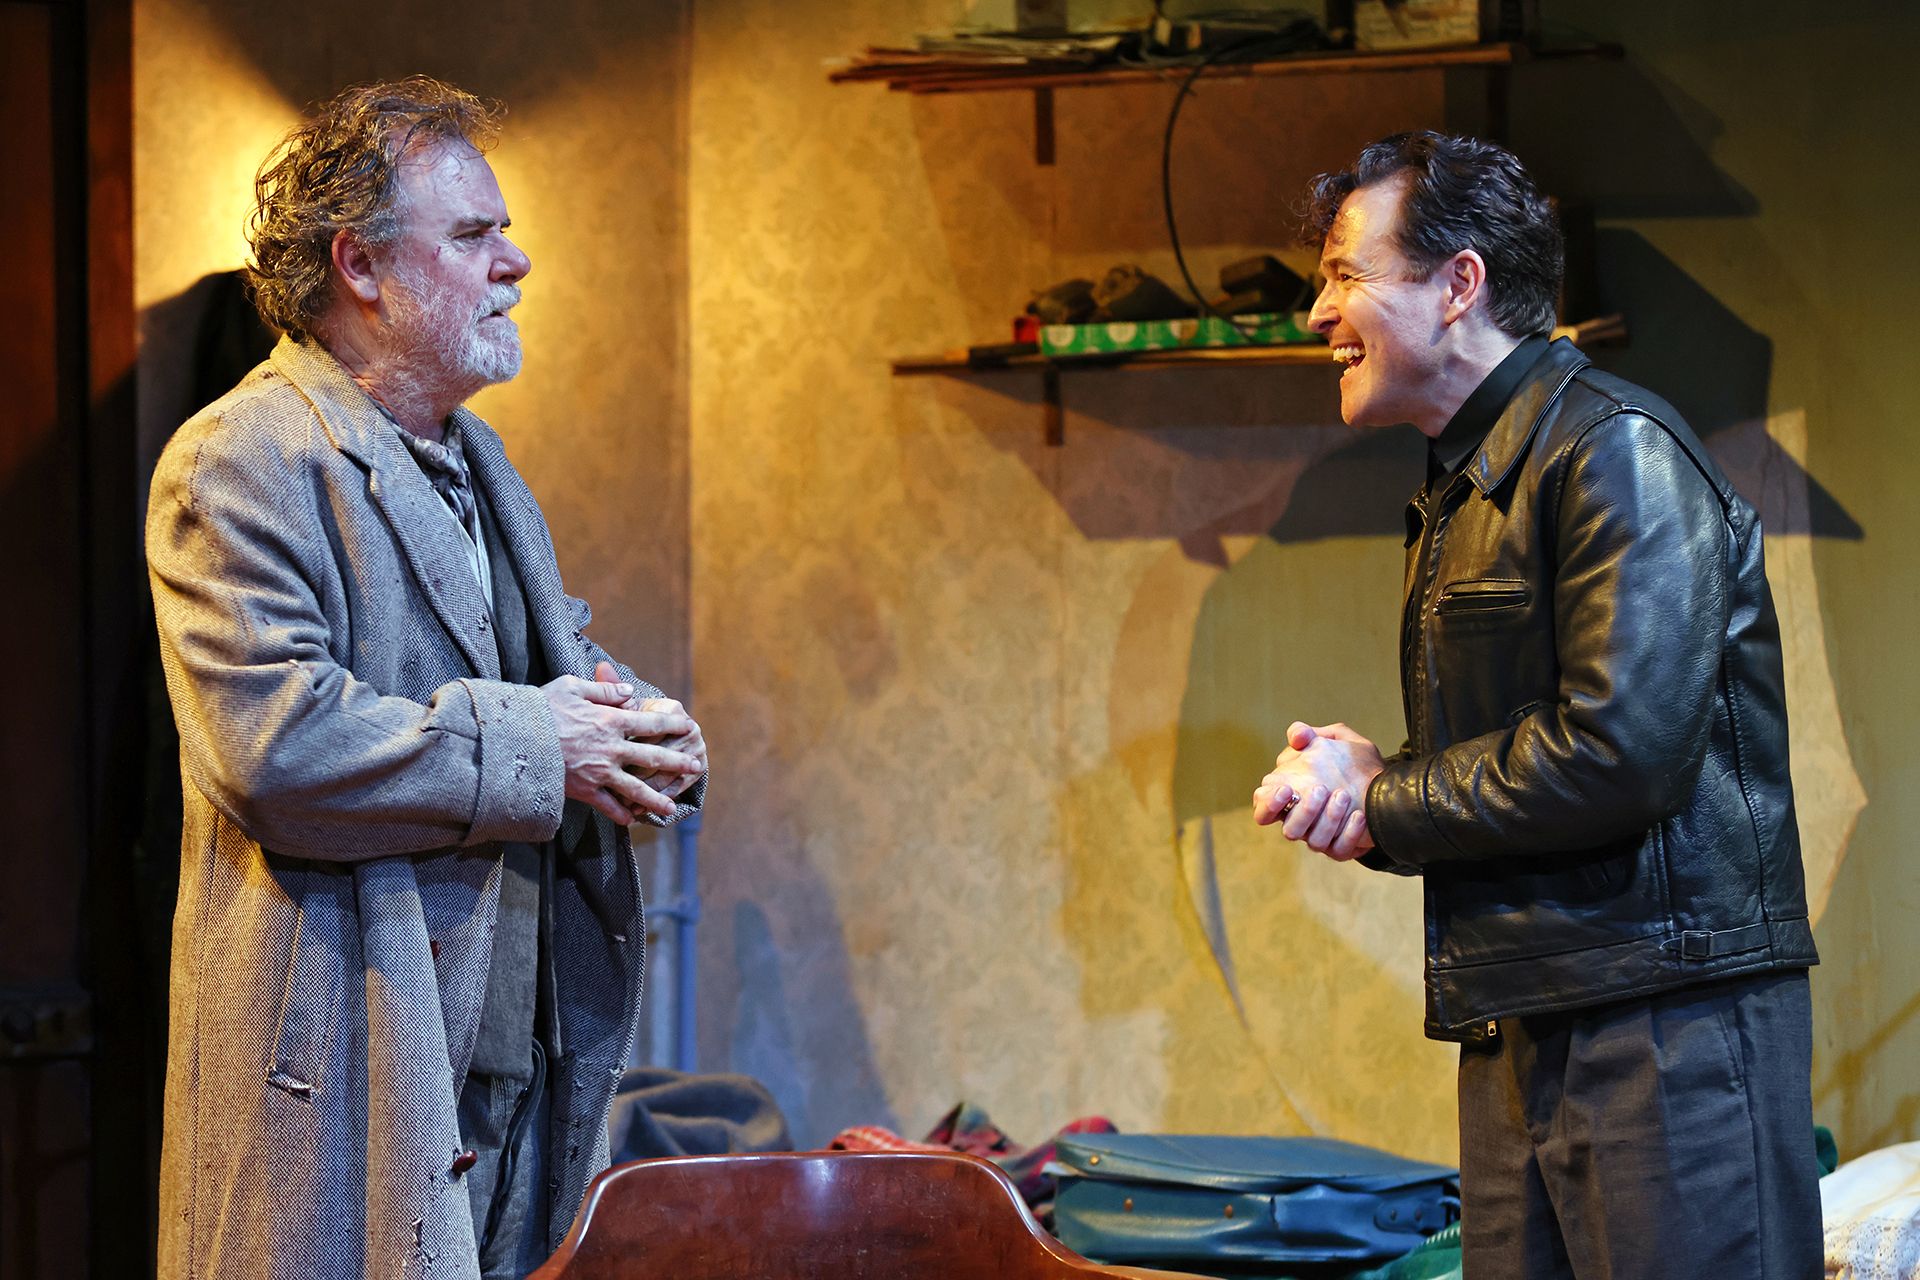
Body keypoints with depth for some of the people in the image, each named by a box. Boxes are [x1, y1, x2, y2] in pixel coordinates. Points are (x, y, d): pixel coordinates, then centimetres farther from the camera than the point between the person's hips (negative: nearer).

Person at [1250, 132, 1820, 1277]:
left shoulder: (1617, 451, -11)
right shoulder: (1460, 491, 20)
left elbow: (1620, 752, -21)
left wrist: (1380, 803, -8)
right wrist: (1350, 784, 3)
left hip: (1670, 1027, -9)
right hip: (1520, 1034, 9)